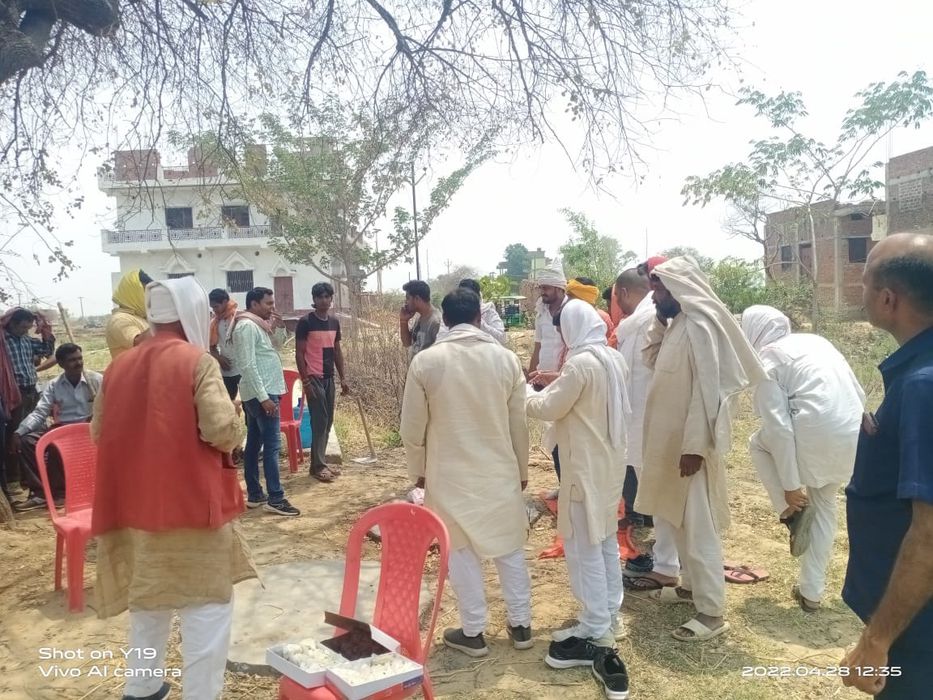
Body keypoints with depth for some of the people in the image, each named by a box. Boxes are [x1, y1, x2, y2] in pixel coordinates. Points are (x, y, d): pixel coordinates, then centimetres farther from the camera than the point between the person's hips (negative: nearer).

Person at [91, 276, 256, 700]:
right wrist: (234, 430, 0)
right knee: (207, 601, 3)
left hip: (135, 502, 7)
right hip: (192, 499, -7)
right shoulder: (197, 361, -13)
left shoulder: (120, 365, 6)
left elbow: (99, 432, 14)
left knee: (148, 597, 22)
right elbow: (223, 431, -20)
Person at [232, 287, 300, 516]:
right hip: (261, 394, -10)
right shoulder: (247, 326, -15)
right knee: (272, 444, -9)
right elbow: (248, 365, -22)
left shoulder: (256, 325, 16)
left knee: (254, 444, 12)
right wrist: (264, 397, -24)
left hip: (261, 393, 10)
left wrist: (277, 328, 11)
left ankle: (254, 495, 18)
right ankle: (275, 499, -6)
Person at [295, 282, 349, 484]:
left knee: (327, 422, 9)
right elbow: (299, 354, -10)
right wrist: (306, 381, -16)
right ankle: (317, 466, 1)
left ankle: (320, 463, 18)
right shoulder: (306, 322, -10)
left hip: (329, 378, 7)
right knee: (319, 422, -6)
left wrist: (343, 378, 12)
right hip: (314, 378, -7)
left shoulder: (334, 322, 10)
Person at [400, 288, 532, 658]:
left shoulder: (425, 361, -11)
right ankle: (520, 624, 27)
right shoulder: (506, 358, -6)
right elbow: (519, 424, 0)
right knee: (509, 547, 17)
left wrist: (418, 469, 9)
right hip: (500, 471, 2)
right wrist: (521, 469, 14)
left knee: (461, 550, 12)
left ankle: (473, 632, 22)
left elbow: (412, 427, -6)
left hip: (450, 473, -2)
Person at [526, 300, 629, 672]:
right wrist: (557, 384, 16)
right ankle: (608, 616, 30)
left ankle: (594, 634, 7)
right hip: (610, 459, 9)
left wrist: (528, 398, 5)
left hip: (586, 465, -9)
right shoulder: (614, 359, 6)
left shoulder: (580, 362, -22)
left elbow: (550, 408, -14)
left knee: (583, 546, -1)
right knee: (605, 539, 18)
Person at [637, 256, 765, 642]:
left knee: (698, 527, -3)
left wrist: (694, 446, -24)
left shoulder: (699, 326, -19)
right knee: (679, 522, 20)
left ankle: (712, 613, 7)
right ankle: (690, 585, 35)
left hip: (690, 444, -10)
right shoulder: (678, 324, 10)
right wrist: (658, 322, 7)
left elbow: (707, 390, -23)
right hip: (671, 441, 10)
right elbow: (652, 360, 20)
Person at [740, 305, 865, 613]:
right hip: (854, 437, 7)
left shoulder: (767, 358, 1)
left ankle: (792, 511, 11)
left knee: (759, 443, 24)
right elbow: (859, 394, 21)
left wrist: (791, 484, -4)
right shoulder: (816, 340, 21)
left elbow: (779, 427, -8)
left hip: (816, 434, -7)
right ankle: (811, 591, 32)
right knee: (824, 504, 25)